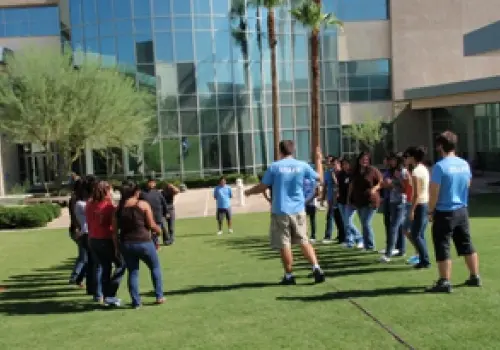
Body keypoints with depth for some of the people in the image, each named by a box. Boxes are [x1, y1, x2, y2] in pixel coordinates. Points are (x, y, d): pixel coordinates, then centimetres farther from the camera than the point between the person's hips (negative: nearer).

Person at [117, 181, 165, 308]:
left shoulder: (119, 207, 3)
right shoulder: (143, 205, -7)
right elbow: (151, 225, -7)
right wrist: (159, 230, 13)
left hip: (126, 243, 3)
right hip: (143, 242, -3)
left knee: (133, 272, 14)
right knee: (155, 267, 17)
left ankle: (136, 302, 13)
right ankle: (159, 296, 18)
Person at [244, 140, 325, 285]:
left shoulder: (274, 166, -6)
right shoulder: (302, 165, 0)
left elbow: (262, 187, -4)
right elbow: (319, 177, 14)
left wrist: (249, 192, 15)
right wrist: (319, 160, 28)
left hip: (280, 211, -3)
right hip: (298, 210, 3)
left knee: (284, 244, 5)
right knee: (304, 241, 13)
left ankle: (289, 276, 11)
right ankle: (316, 268, 2)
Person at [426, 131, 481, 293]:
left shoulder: (440, 166, -17)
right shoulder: (465, 164, 4)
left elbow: (434, 192, -16)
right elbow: (468, 185, 16)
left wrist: (431, 211, -3)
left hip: (444, 213, -7)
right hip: (462, 210, 7)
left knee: (442, 248, 1)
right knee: (467, 245, 17)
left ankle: (445, 282, 3)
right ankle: (475, 277, 26)